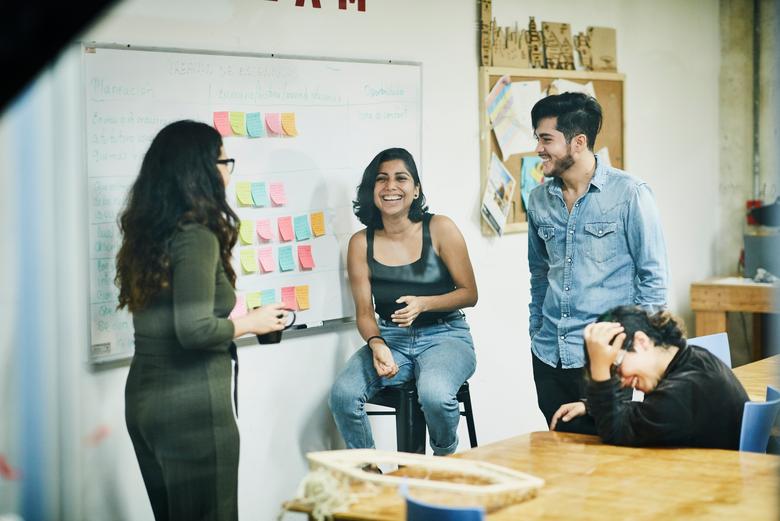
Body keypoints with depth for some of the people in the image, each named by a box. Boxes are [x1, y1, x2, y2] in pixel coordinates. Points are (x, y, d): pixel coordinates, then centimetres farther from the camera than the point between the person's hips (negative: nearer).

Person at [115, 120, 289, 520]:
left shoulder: (148, 233, 9)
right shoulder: (197, 238, -16)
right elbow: (194, 329, -24)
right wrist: (251, 323, -8)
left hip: (142, 398, 9)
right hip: (191, 405, -9)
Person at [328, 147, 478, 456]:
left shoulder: (439, 229, -5)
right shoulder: (361, 243, 2)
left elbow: (469, 293, -1)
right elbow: (364, 311, 3)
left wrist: (423, 304, -18)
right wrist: (376, 345, -19)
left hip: (444, 335, -2)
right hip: (390, 338, 3)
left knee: (435, 394, -35)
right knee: (343, 394, -25)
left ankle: (446, 462, 1)